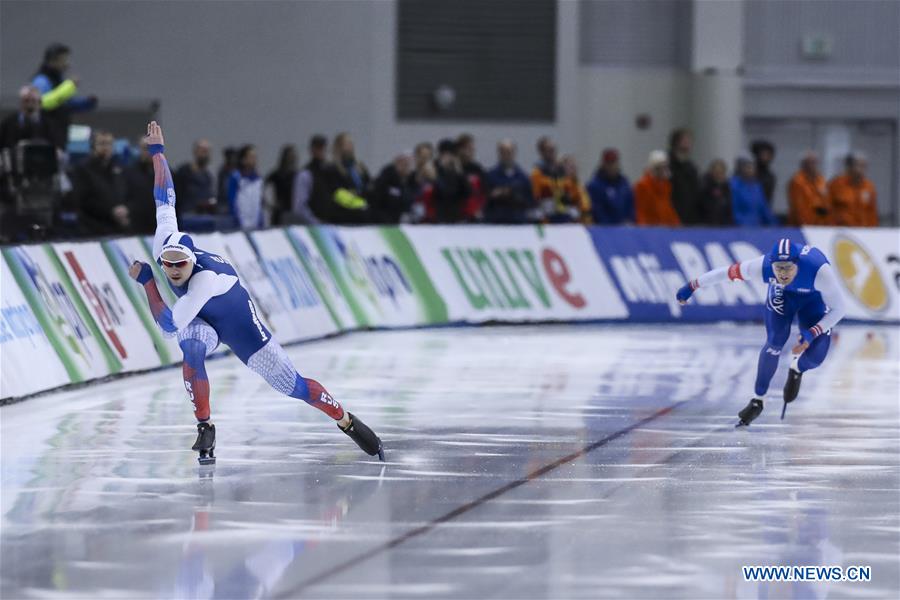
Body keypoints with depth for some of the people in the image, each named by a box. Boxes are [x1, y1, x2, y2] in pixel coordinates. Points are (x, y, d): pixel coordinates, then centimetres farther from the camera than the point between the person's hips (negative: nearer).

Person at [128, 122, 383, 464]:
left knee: (292, 385, 0)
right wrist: (156, 151, -11)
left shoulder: (206, 278, -42)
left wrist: (145, 281, -35)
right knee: (191, 349, -33)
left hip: (239, 324, -5)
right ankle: (205, 429, -19)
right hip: (200, 324, 5)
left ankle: (347, 422, 22)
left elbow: (168, 324, -41)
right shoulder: (164, 244, -25)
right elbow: (165, 199, -15)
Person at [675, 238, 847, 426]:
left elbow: (839, 308, -30)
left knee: (814, 356, -16)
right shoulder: (763, 266, -37)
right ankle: (757, 401, 4)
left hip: (814, 297, -1)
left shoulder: (820, 271, -43)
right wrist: (692, 286, -11)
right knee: (774, 343, -17)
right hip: (781, 293, 1)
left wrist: (812, 333, -40)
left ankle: (796, 370, 24)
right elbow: (727, 272, -21)